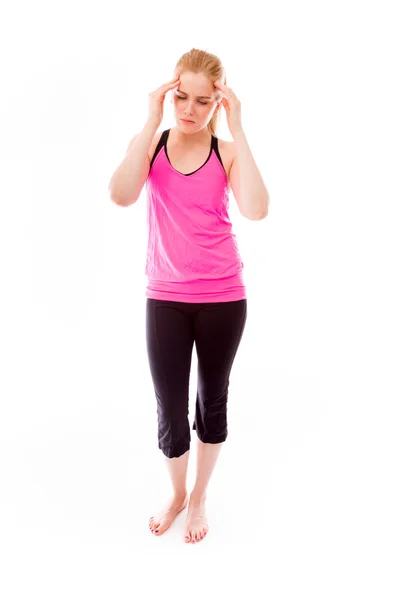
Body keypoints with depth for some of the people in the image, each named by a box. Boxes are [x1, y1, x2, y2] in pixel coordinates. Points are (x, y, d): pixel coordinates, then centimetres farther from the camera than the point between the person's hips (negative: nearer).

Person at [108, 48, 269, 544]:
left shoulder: (227, 153, -4)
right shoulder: (149, 144, -1)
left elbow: (256, 210, -23)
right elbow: (122, 196, -22)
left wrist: (237, 130, -19)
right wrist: (151, 123, -19)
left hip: (223, 298, 0)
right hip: (165, 298, 0)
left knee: (212, 399, 15)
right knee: (169, 410, 6)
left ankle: (199, 497, 39)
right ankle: (176, 493, 37)